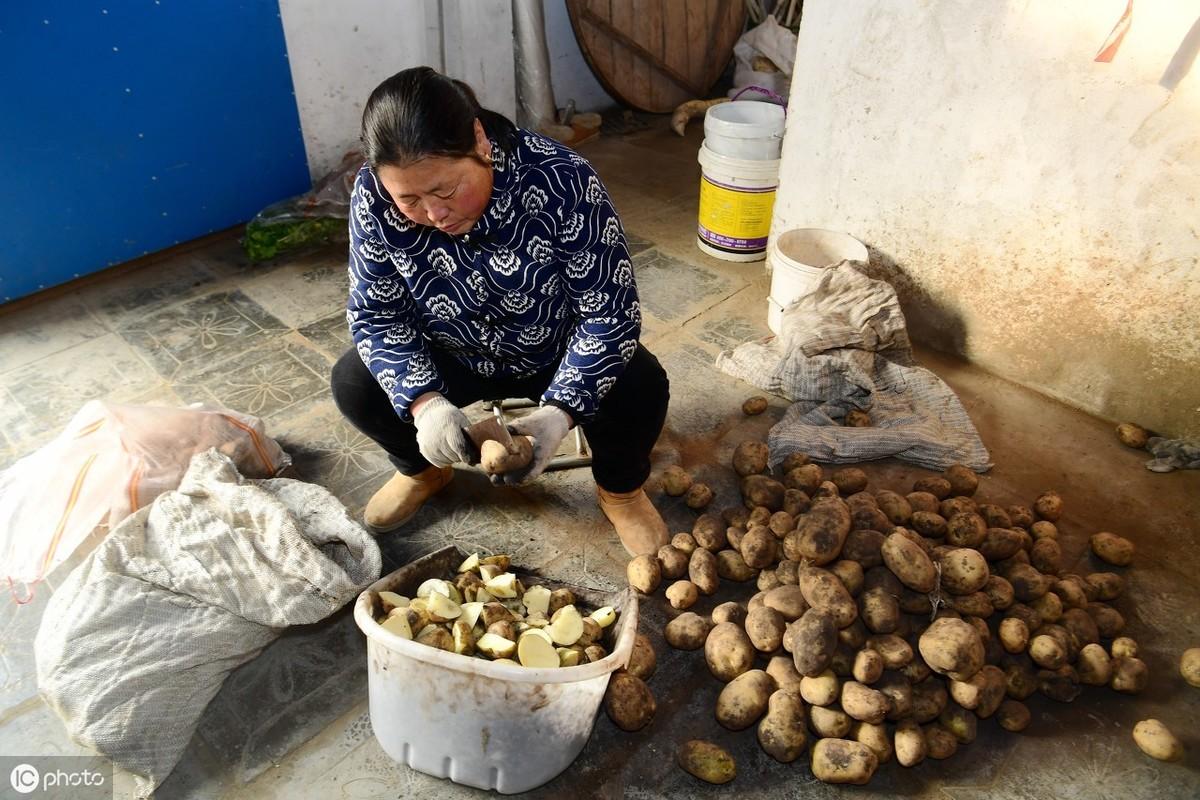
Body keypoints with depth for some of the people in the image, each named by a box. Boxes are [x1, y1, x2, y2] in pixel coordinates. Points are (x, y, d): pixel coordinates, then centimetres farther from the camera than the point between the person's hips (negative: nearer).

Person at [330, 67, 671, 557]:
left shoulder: (563, 181, -31)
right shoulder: (374, 198, -23)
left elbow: (611, 311, -27)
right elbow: (376, 314, -15)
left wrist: (559, 411, -39)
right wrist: (425, 402, -32)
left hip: (560, 357, -2)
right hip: (455, 358, 3)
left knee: (640, 388, -28)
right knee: (353, 383, -18)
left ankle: (619, 489, 7)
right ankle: (424, 471, 15)